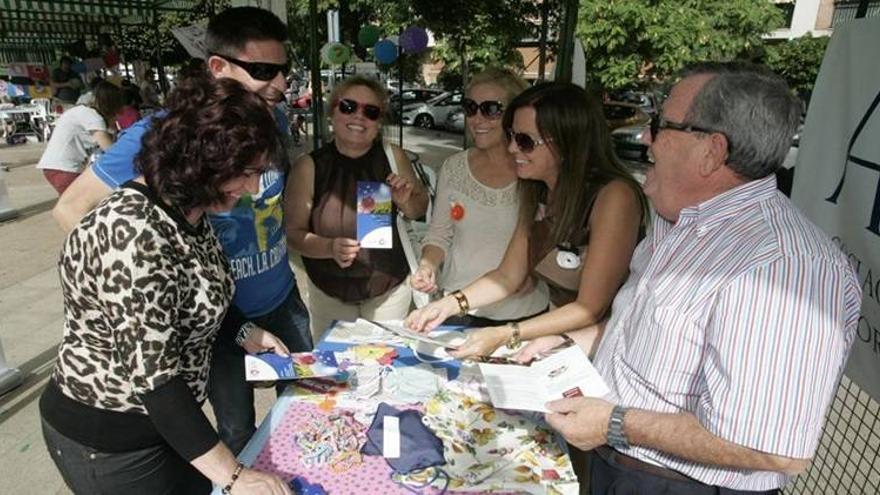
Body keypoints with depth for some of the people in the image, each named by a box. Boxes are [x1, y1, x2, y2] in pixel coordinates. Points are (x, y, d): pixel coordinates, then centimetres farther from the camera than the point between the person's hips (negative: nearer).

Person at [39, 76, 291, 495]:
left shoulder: (188, 212, -1)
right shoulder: (132, 232, -30)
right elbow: (152, 374, -32)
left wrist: (243, 334, 3)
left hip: (170, 416, 8)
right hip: (107, 440, -8)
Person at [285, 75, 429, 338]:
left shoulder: (393, 156, -9)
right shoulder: (309, 166, -13)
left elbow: (420, 209, 5)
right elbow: (293, 232, -8)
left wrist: (405, 201, -16)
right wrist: (330, 248, -26)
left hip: (389, 291, 1)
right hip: (329, 296, 0)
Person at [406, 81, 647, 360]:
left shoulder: (613, 197, -22)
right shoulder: (538, 192, 1)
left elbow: (590, 309, -21)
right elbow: (508, 276, 5)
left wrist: (503, 336, -26)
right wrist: (450, 304, -8)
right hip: (554, 331, 6)